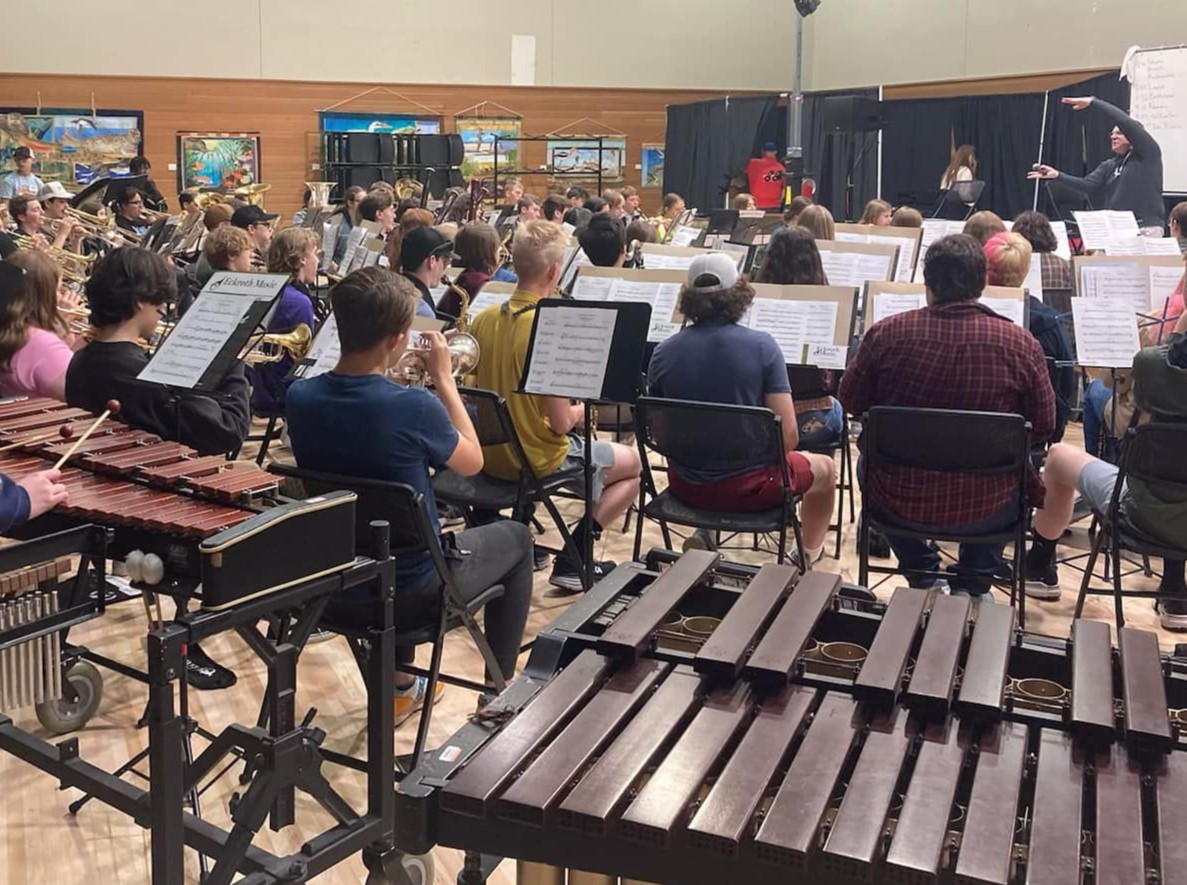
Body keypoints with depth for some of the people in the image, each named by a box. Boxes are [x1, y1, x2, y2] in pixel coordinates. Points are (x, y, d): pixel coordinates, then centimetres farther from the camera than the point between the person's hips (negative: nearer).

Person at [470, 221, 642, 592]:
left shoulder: (483, 320, -3)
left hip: (490, 452, 7)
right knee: (632, 464, 16)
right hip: (537, 460, -7)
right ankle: (572, 559, 8)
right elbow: (560, 423, -22)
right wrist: (580, 412, 1)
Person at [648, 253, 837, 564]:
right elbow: (788, 434, -18)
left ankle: (702, 535, 39)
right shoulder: (761, 346, -17)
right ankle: (807, 556, 40)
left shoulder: (663, 354, -9)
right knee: (824, 468, 28)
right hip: (748, 487, -4)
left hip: (686, 486, 4)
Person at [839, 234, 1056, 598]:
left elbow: (851, 402, 1)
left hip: (897, 500, 0)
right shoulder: (1020, 344, -14)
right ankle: (972, 585, 32)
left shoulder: (886, 333, -13)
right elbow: (1042, 429, -3)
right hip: (986, 510, 0)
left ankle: (923, 578, 35)